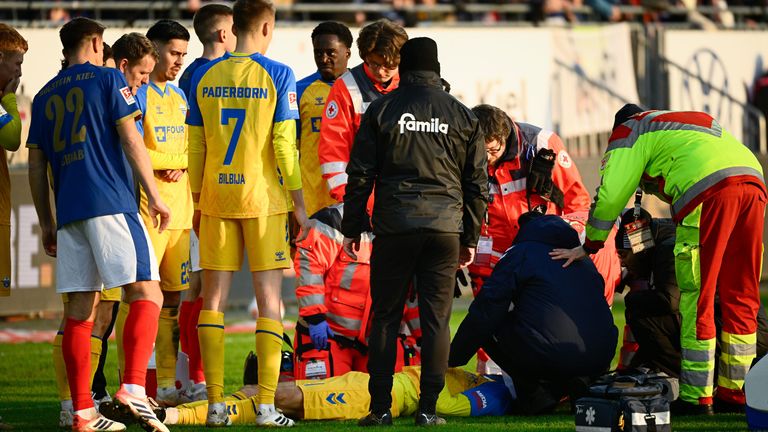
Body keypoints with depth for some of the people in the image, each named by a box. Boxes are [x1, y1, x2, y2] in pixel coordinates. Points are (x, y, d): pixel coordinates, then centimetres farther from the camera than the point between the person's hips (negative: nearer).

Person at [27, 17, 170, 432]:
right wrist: (154, 195, -2)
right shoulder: (107, 80, 3)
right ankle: (133, 387, -24)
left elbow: (36, 166, 18)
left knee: (80, 309, 5)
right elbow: (130, 139, -5)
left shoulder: (45, 96, 18)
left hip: (68, 211, 6)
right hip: (111, 203, -6)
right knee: (145, 292, -6)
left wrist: (46, 224, 23)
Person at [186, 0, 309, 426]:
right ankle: (266, 406, -4)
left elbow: (194, 146, 7)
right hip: (265, 198, -3)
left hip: (216, 198, 3)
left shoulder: (203, 76, 5)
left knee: (213, 299, 6)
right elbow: (284, 144, -8)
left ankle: (216, 405, 3)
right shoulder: (277, 75, -5)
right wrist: (298, 201, -2)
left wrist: (198, 201, 15)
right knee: (268, 298, 1)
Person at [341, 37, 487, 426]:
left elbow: (360, 175, 2)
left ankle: (380, 408, 3)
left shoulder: (382, 109, 3)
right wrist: (470, 239, 17)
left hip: (394, 227, -1)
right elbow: (477, 184, 10)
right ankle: (428, 409, 0)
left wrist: (352, 228, 9)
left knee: (385, 317, 6)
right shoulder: (462, 116, 8)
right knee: (436, 319, 3)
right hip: (445, 229, 1)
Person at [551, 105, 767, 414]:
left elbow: (610, 196, 12)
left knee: (697, 299, -1)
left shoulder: (628, 132, 20)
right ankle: (735, 391, 16)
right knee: (740, 297, 12)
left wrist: (588, 247, 23)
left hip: (708, 188, -6)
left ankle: (696, 396, -2)